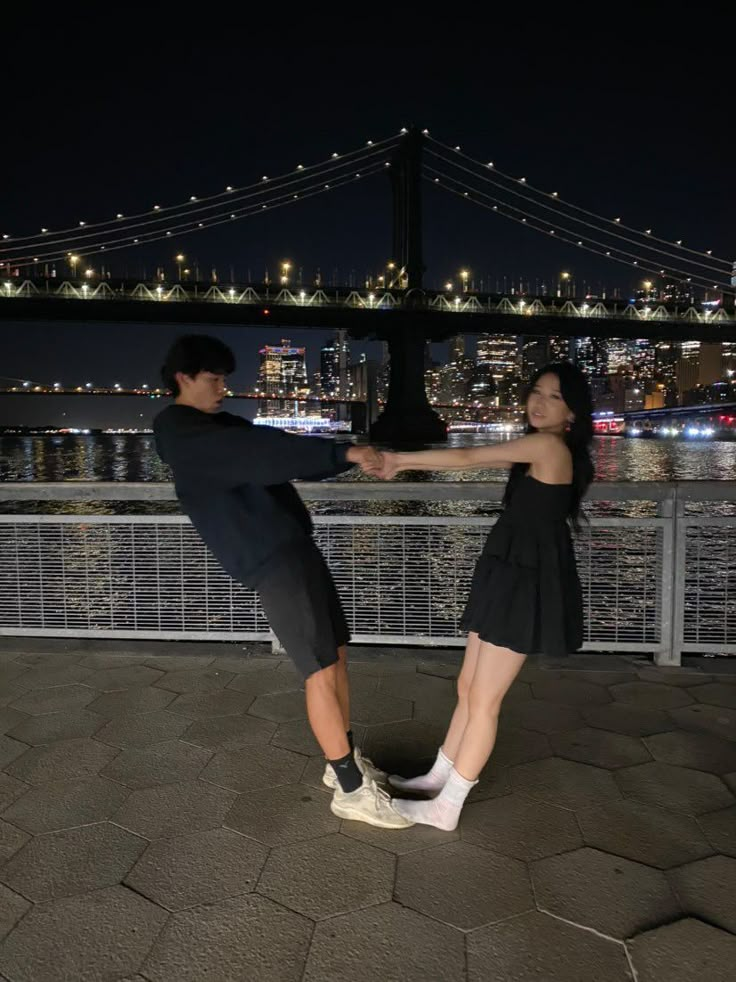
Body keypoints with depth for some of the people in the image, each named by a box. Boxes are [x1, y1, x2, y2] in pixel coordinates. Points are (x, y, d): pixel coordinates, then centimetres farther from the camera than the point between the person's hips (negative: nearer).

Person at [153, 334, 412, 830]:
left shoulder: (226, 426, 18)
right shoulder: (180, 434, -11)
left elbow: (272, 456, 17)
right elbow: (265, 453, -22)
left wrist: (353, 456, 5)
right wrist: (343, 452, -24)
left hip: (297, 546, 9)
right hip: (271, 562, -9)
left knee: (338, 654, 12)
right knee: (322, 670, -5)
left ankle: (346, 760, 28)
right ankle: (352, 790, 8)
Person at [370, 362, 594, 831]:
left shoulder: (547, 444, -15)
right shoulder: (542, 450, 14)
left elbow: (466, 458, -13)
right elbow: (478, 460, 14)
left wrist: (401, 459, -3)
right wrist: (405, 463, 7)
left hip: (528, 584, -10)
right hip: (510, 575, 10)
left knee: (483, 700, 1)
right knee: (468, 687, 17)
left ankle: (446, 808, 15)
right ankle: (439, 776, 33)